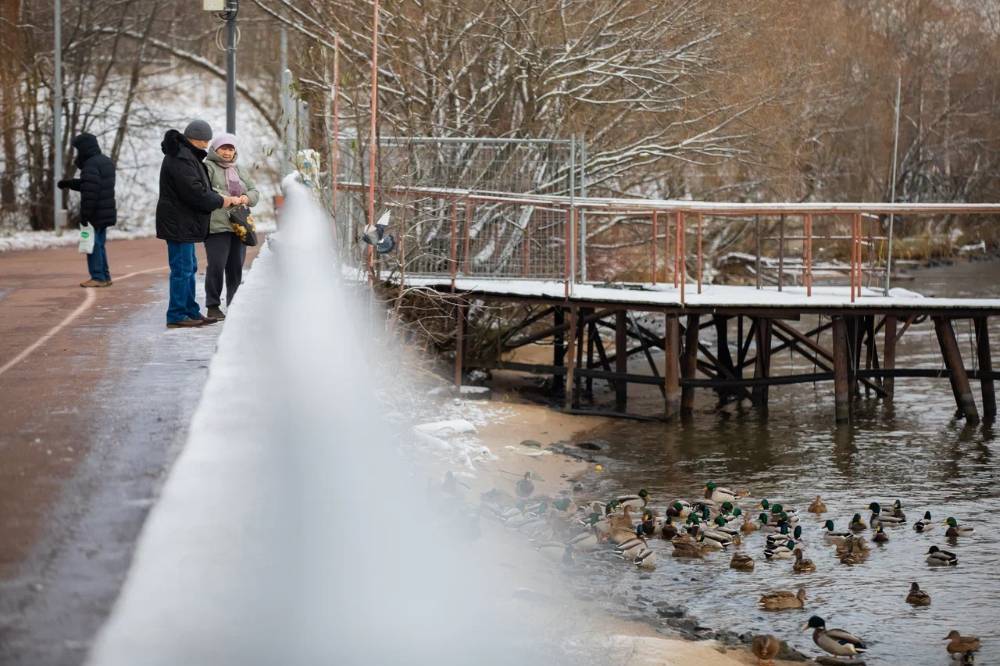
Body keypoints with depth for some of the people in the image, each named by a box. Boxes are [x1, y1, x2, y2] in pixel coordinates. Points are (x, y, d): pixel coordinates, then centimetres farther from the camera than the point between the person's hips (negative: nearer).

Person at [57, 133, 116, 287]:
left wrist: (84, 215, -21)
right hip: (107, 212, 9)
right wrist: (69, 183, 28)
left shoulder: (90, 165, -18)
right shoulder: (106, 161, 14)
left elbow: (89, 192, -24)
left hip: (95, 213, -9)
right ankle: (105, 276, 19)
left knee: (93, 244, -3)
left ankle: (98, 277, -2)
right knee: (100, 244, 16)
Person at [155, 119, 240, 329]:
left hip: (184, 224, 11)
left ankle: (191, 312, 24)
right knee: (182, 269, -7)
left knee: (189, 268, 16)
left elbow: (200, 187, 20)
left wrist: (222, 198, 6)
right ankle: (176, 316, -4)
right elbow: (196, 193, -24)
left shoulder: (186, 155, 16)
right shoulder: (181, 159, -20)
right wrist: (222, 201, -11)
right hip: (178, 224, -11)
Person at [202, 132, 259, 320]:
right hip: (216, 225, -7)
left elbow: (254, 191, 19)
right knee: (216, 266, -9)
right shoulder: (207, 167, -2)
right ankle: (213, 306, -1)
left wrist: (247, 198, -5)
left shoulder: (240, 171, 21)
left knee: (236, 267, 10)